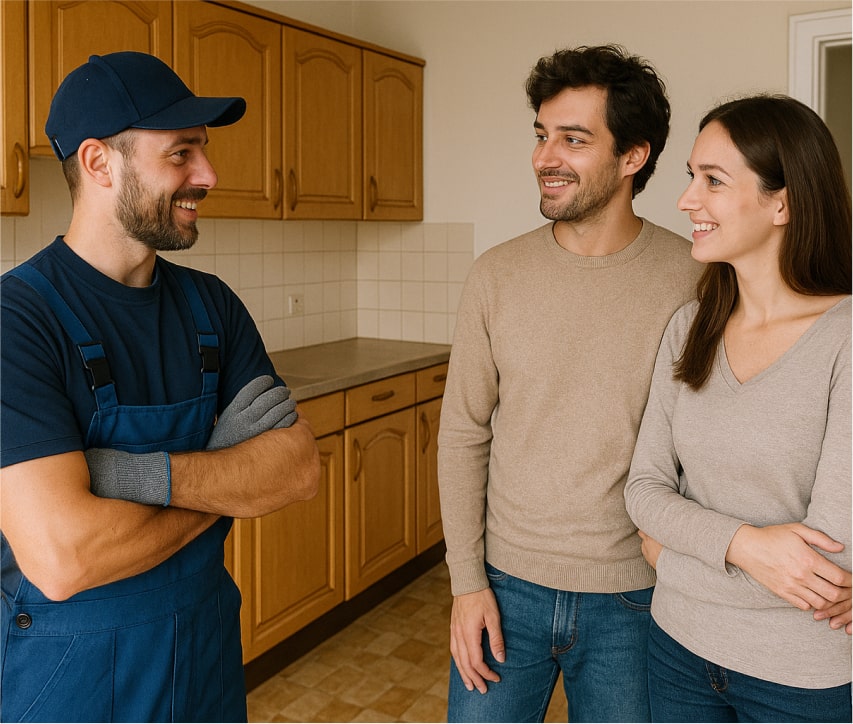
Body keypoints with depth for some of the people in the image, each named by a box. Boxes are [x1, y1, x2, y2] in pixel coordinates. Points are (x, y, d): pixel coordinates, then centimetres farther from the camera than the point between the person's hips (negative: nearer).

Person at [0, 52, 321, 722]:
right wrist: (231, 474, -15)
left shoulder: (211, 304, -2)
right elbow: (61, 557, -29)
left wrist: (148, 474, -25)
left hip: (208, 645, 5)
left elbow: (301, 467, -10)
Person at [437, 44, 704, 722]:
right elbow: (463, 436, -1)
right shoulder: (497, 276, -6)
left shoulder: (696, 279, -10)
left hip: (632, 600, -1)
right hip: (507, 587, 1)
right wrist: (468, 581, -2)